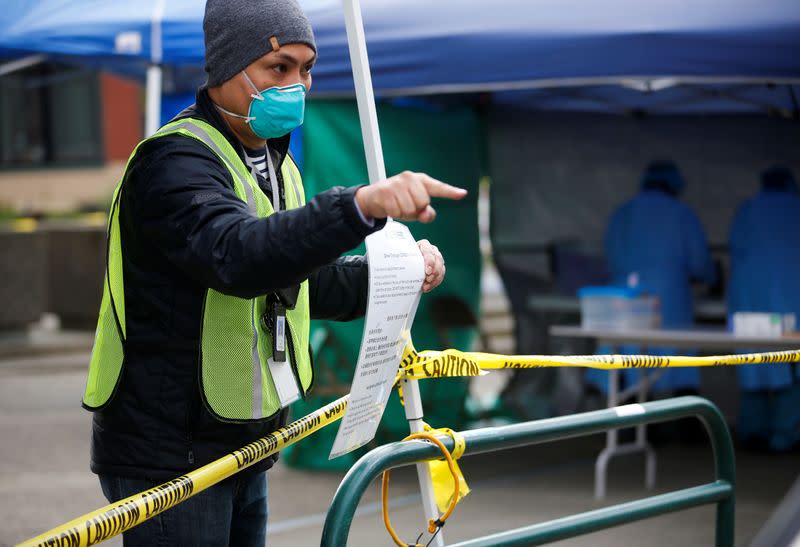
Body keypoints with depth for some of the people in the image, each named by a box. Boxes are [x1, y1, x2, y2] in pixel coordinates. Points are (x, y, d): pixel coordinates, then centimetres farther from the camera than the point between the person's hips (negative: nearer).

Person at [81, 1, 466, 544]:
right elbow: (238, 256, -39)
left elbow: (297, 283, 19)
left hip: (243, 449, 9)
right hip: (169, 456, -9)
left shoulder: (275, 163, 12)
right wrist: (361, 205, -53)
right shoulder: (175, 162, -20)